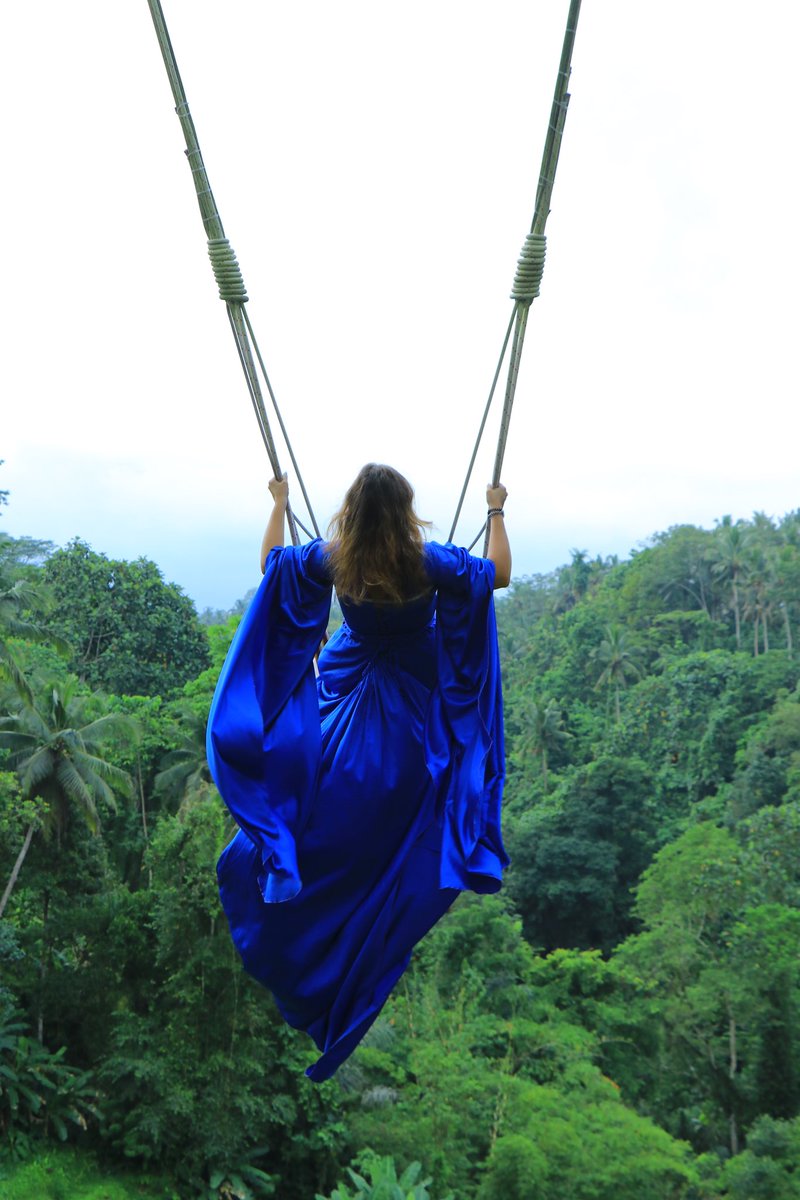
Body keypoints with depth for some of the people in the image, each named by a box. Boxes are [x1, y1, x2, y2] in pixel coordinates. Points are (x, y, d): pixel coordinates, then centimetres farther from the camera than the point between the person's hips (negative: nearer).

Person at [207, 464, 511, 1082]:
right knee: (399, 844, 18)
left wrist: (279, 504, 18)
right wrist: (496, 512, 7)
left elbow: (270, 561, 5)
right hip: (412, 714, -1)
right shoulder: (430, 562, -22)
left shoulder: (331, 559, -16)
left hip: (344, 703, 2)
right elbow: (500, 573, -5)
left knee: (330, 833, 21)